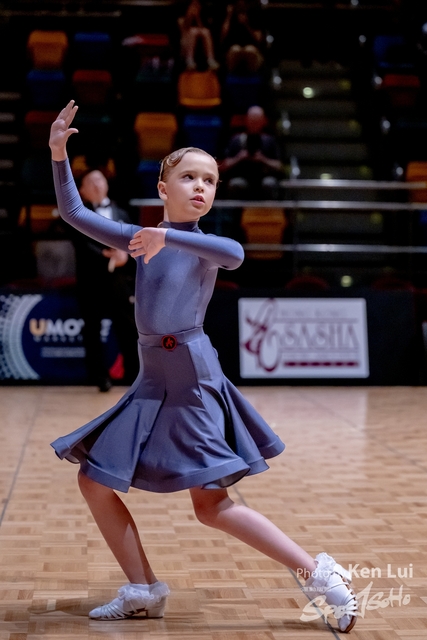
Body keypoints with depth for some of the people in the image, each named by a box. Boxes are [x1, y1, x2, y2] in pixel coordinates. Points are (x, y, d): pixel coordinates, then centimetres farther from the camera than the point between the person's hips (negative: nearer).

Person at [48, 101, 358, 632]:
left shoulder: (204, 245, -4)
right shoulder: (142, 240, 10)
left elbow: (234, 254, -29)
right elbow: (74, 213, 10)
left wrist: (167, 237, -33)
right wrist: (58, 153, -1)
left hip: (193, 379, -6)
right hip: (152, 383, 6)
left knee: (211, 506, -8)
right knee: (94, 482, 7)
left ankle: (320, 573, 0)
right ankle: (143, 591, 17)